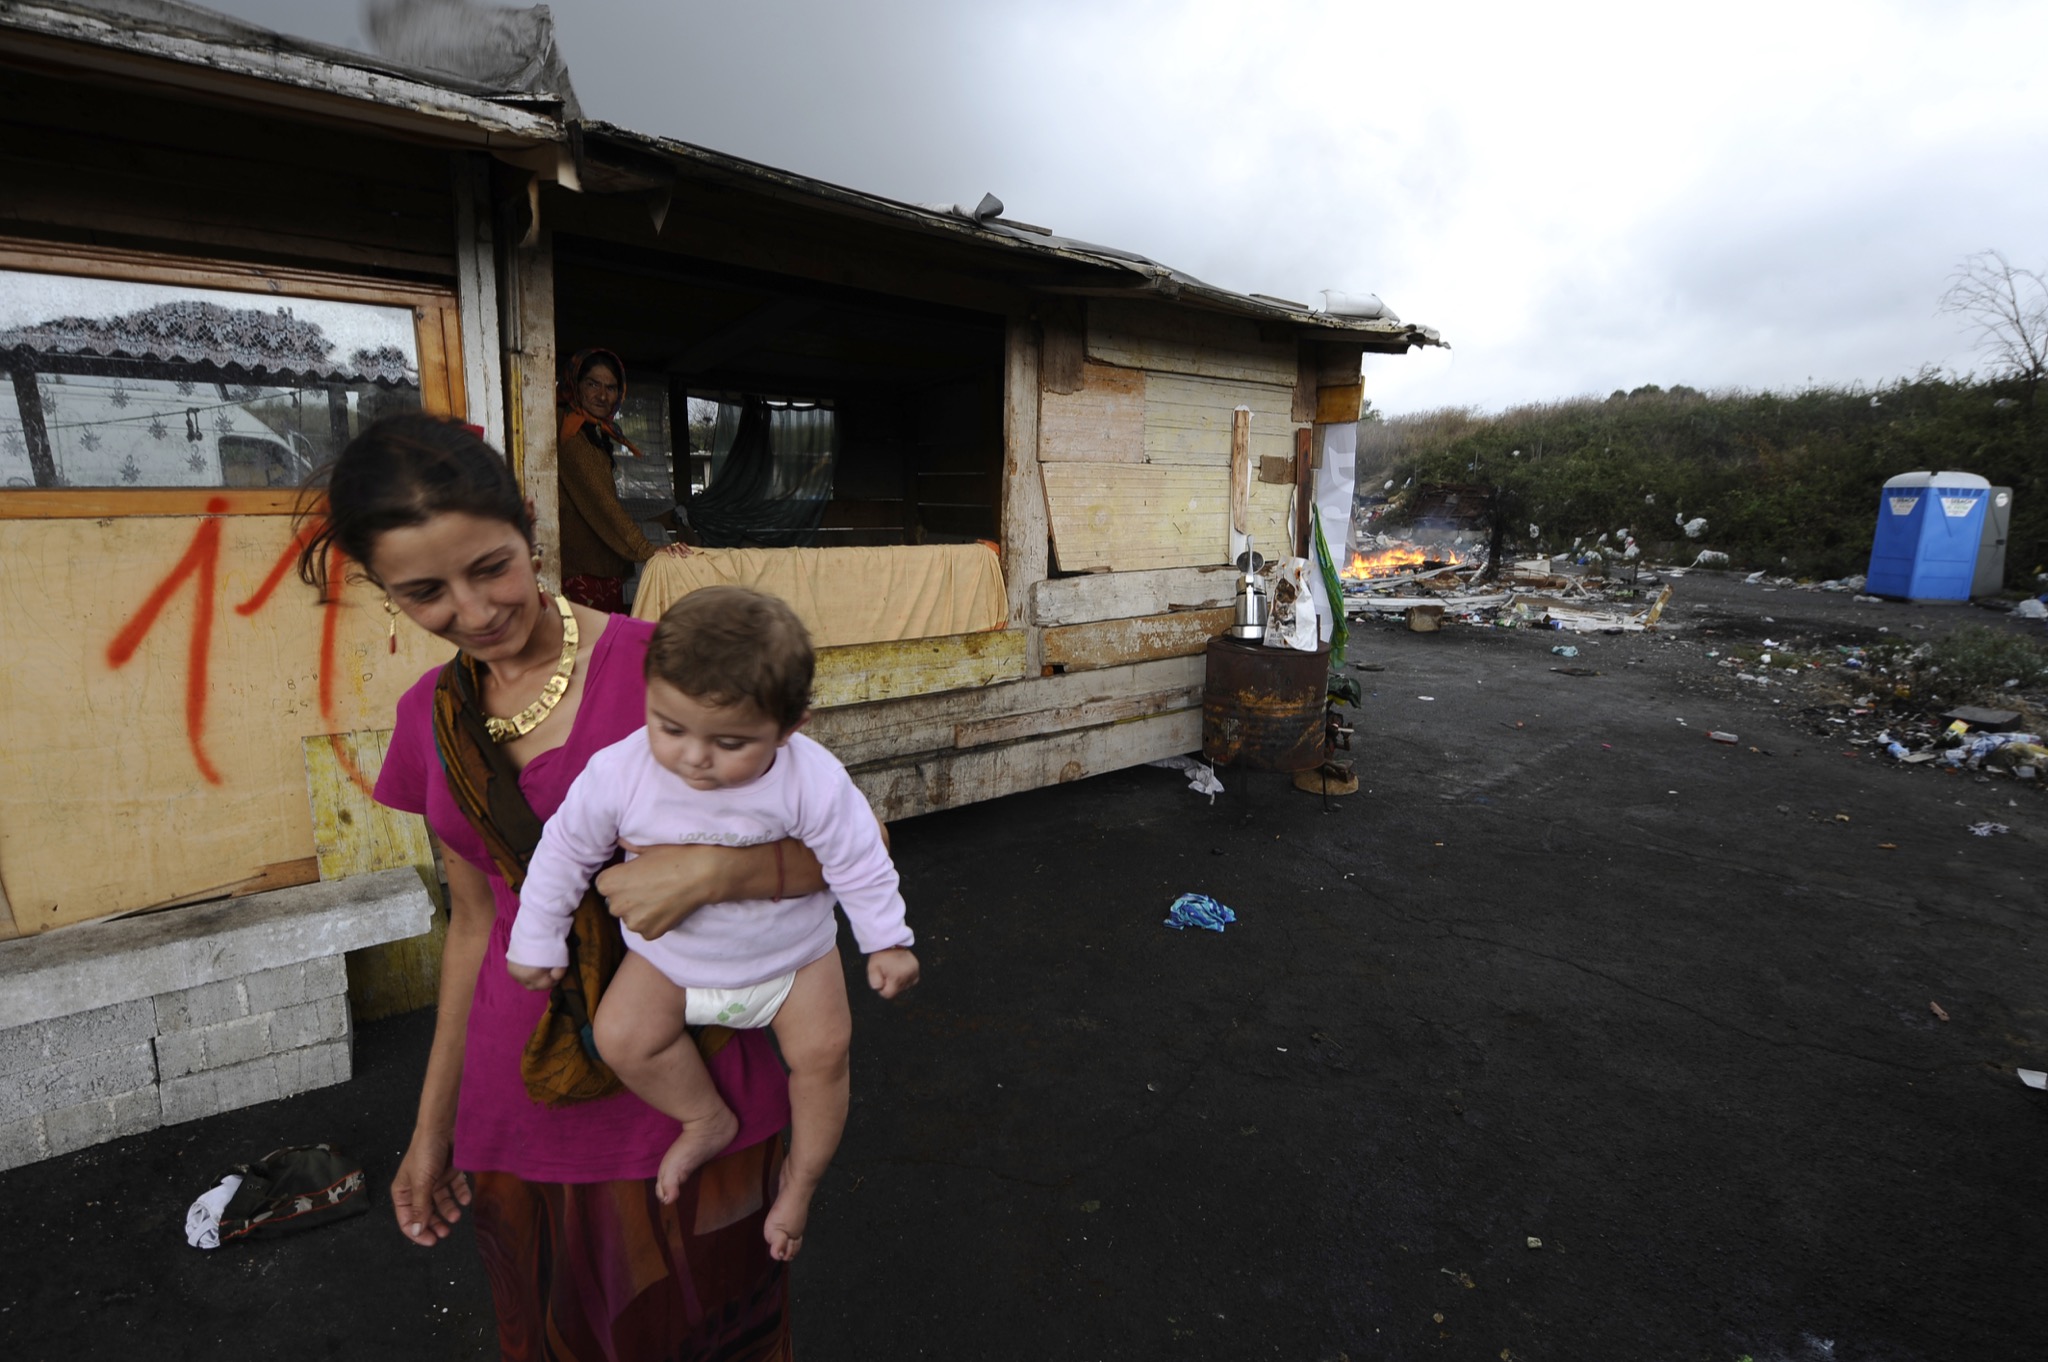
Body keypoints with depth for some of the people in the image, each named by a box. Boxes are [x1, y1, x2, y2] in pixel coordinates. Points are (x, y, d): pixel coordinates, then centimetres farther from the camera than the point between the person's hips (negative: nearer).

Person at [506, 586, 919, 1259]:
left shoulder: (813, 782, -29)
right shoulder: (619, 772, -24)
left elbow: (859, 862, -14)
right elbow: (565, 850, -7)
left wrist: (886, 941, -10)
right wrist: (537, 942, 3)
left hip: (791, 953, -1)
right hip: (668, 955, 2)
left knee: (823, 1049, -11)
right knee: (620, 1036, -15)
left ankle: (801, 1176, 17)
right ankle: (707, 1119, 12)